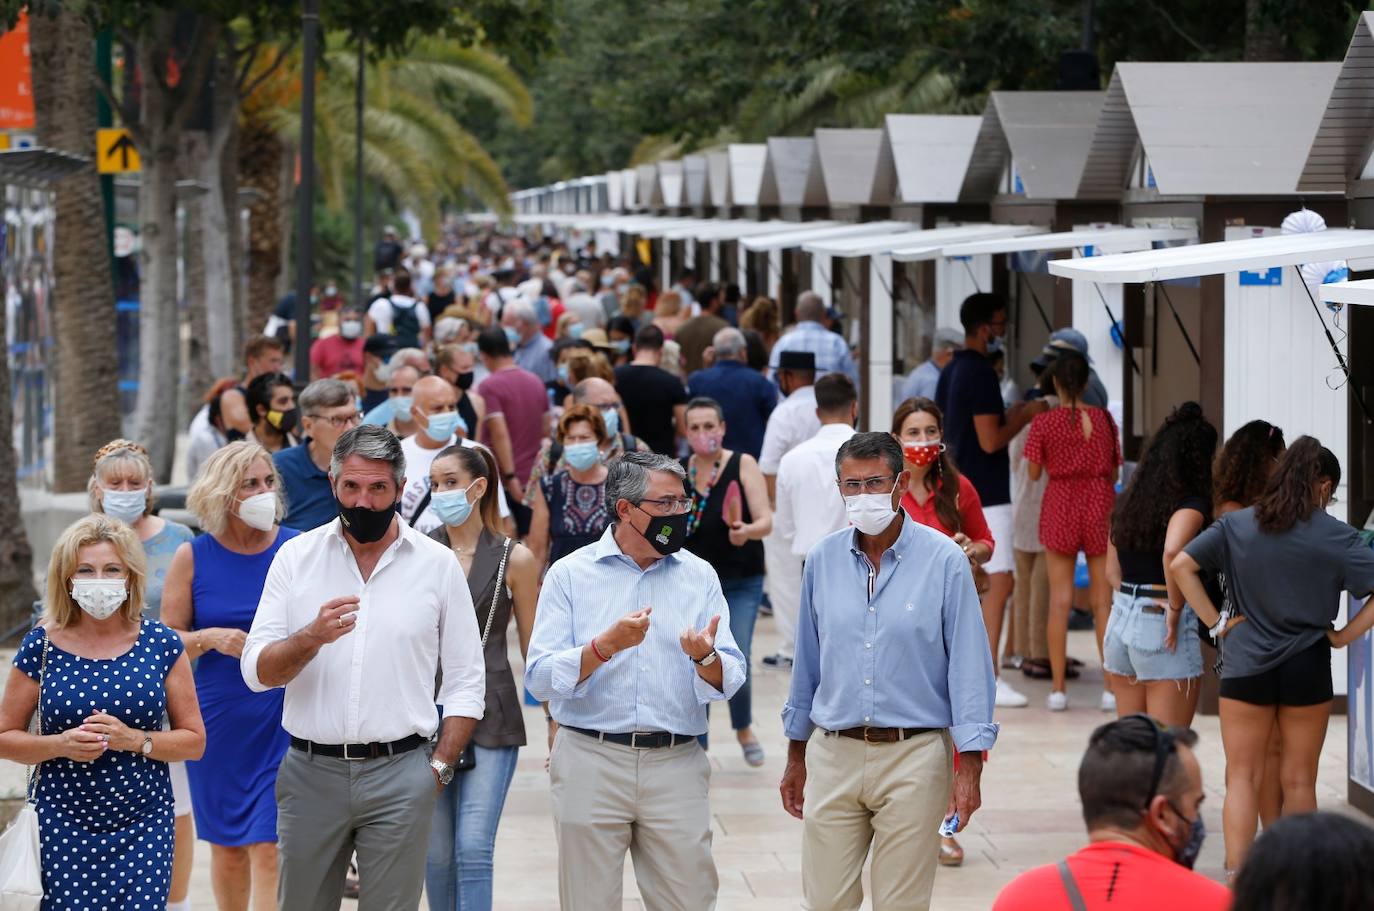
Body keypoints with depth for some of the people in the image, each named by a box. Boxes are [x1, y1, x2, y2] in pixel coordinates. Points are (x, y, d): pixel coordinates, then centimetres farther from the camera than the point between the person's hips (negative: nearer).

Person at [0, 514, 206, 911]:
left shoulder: (161, 645, 2)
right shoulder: (42, 646, 1)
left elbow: (194, 740, 4)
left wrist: (134, 739, -13)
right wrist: (61, 744, -13)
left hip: (143, 827, 1)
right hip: (64, 827, 0)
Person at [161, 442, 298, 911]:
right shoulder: (193, 557, 0)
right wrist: (211, 639, -15)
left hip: (281, 721, -2)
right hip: (219, 720, 2)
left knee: (268, 848, -8)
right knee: (226, 847, 13)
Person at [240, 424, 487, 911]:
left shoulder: (438, 564, 4)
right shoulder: (297, 556, 5)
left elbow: (466, 682, 6)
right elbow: (257, 671, -1)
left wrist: (440, 767, -2)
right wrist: (312, 637, -19)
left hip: (399, 776, -1)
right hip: (310, 772, 1)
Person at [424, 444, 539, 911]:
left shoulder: (514, 559, -1)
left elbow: (533, 648, 5)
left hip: (489, 716, -2)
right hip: (427, 713, 2)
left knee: (473, 849, -10)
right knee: (436, 853, 6)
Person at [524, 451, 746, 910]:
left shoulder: (699, 576, 8)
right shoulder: (570, 574, 1)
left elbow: (729, 680, 1)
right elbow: (540, 679, -8)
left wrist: (705, 658, -21)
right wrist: (606, 645, -21)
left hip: (677, 766, 2)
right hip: (590, 763, -2)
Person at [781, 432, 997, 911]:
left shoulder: (944, 560, -6)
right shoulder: (822, 560, 5)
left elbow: (970, 668, -5)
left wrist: (969, 767, -10)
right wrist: (796, 756, 16)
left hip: (914, 757, -3)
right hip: (833, 754, 3)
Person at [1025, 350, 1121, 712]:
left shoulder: (1044, 423, -7)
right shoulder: (1104, 420, -2)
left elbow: (1034, 473, -3)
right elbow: (1114, 471, 4)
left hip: (1060, 506, -1)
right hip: (1100, 506, 1)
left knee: (1060, 600, 4)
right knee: (1103, 600, 5)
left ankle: (1058, 687, 3)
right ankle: (1111, 686, 4)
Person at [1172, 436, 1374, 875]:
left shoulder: (1236, 525, 0)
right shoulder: (1334, 536, -7)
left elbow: (1181, 564, -4)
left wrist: (1216, 621, -2)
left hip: (1245, 666, 1)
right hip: (1307, 668, -1)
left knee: (1242, 777, 7)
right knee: (1299, 781, 11)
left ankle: (1236, 876, -3)